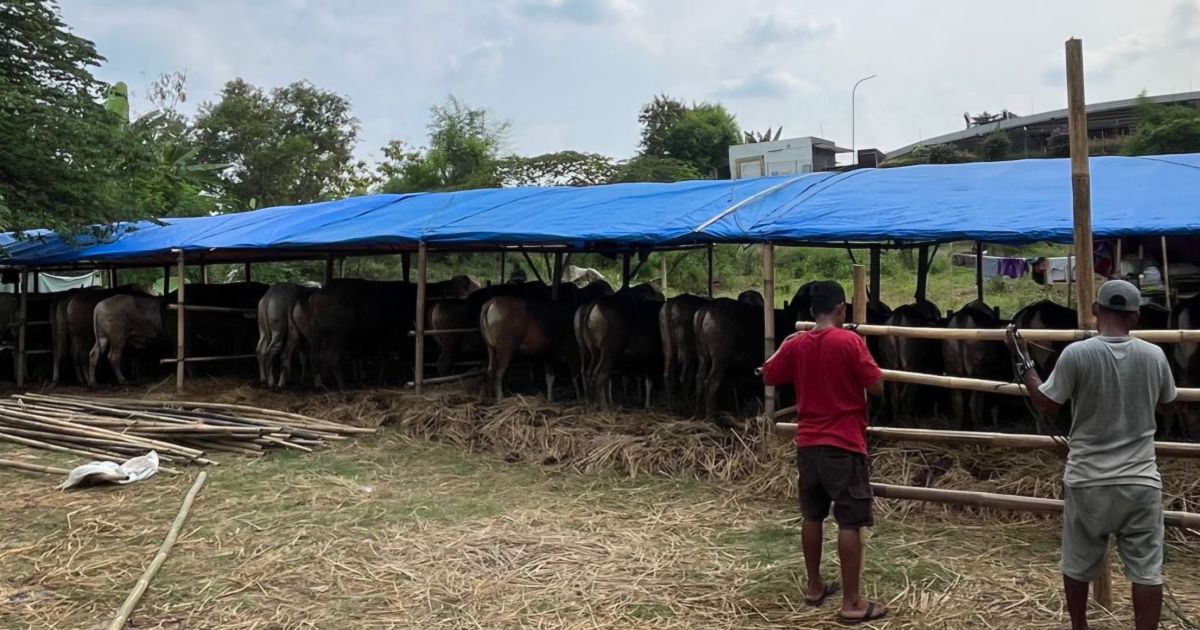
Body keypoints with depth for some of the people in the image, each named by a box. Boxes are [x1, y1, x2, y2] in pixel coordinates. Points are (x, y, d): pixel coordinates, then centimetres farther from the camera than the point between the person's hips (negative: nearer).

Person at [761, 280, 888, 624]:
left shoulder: (797, 345, 3)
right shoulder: (850, 341, -13)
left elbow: (768, 377, 17)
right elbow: (877, 387, -10)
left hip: (807, 443, 6)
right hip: (844, 444, -6)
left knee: (813, 516, 17)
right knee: (850, 522, -1)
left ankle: (815, 586, 28)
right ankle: (852, 603, 3)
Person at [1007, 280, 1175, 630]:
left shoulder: (1077, 354, -15)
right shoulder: (1154, 356, -5)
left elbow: (1045, 405, -6)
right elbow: (1165, 401, 14)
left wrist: (1022, 359, 2)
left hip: (1087, 482, -1)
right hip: (1140, 482, 1)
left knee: (1078, 563, 17)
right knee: (1147, 569, 10)